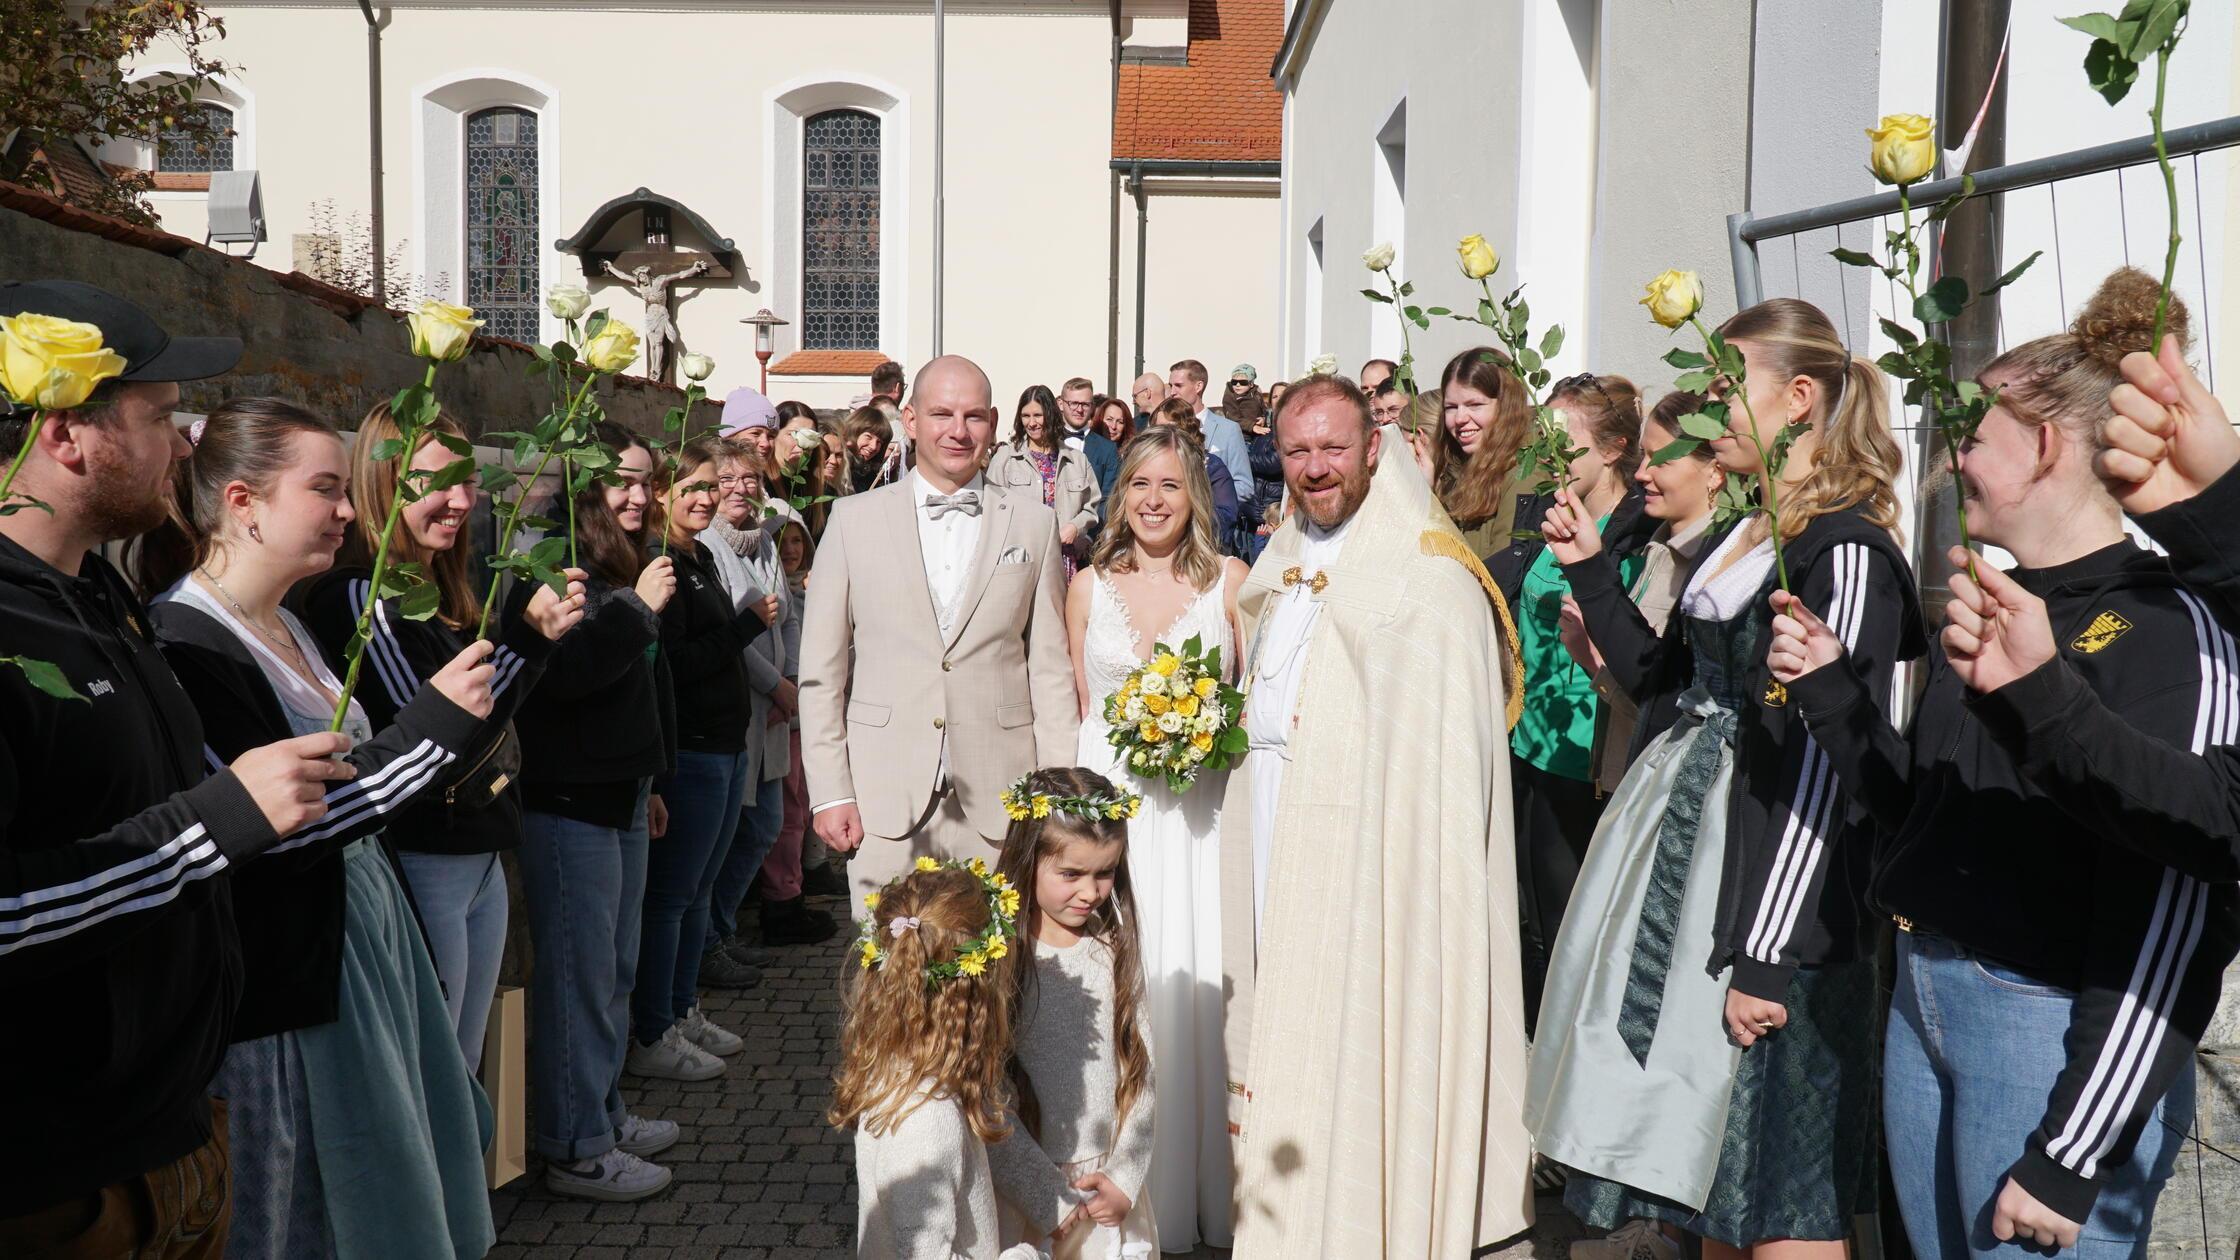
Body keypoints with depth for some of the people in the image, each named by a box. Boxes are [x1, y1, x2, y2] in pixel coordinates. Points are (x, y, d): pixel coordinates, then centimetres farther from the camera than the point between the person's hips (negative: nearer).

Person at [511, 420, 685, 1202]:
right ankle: (576, 1149, 8)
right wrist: (639, 607, -19)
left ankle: (604, 1114, 29)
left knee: (615, 970, 16)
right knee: (579, 975, -2)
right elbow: (565, 674, -27)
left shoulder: (616, 569, 16)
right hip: (571, 805, -10)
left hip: (619, 797, 10)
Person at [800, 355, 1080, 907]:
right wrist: (829, 792, -1)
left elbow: (1051, 669, 6)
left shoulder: (1034, 524, 7)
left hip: (999, 801, 0)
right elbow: (821, 671, 5)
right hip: (885, 800, 0)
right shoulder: (854, 520, 5)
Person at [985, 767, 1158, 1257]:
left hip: (1112, 1189, 3)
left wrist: (1124, 1179, -7)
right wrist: (1050, 1198, -13)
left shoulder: (1116, 950, -2)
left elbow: (1141, 1073, 1)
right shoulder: (995, 959, -15)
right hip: (1023, 1187, -3)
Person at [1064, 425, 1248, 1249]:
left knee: (1199, 981, -2)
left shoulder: (1229, 580, 4)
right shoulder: (1089, 585, 9)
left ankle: (1204, 1190, 13)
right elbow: (1076, 705, 12)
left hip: (1201, 807, -1)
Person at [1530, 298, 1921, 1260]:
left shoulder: (1845, 552, -16)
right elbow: (1663, 680, 15)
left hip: (1770, 900, -9)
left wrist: (1766, 956, -20)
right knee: (1705, 1153, 18)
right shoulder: (1738, 538, 11)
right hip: (1685, 854, 9)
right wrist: (1590, 571, 10)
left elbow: (1826, 773, -19)